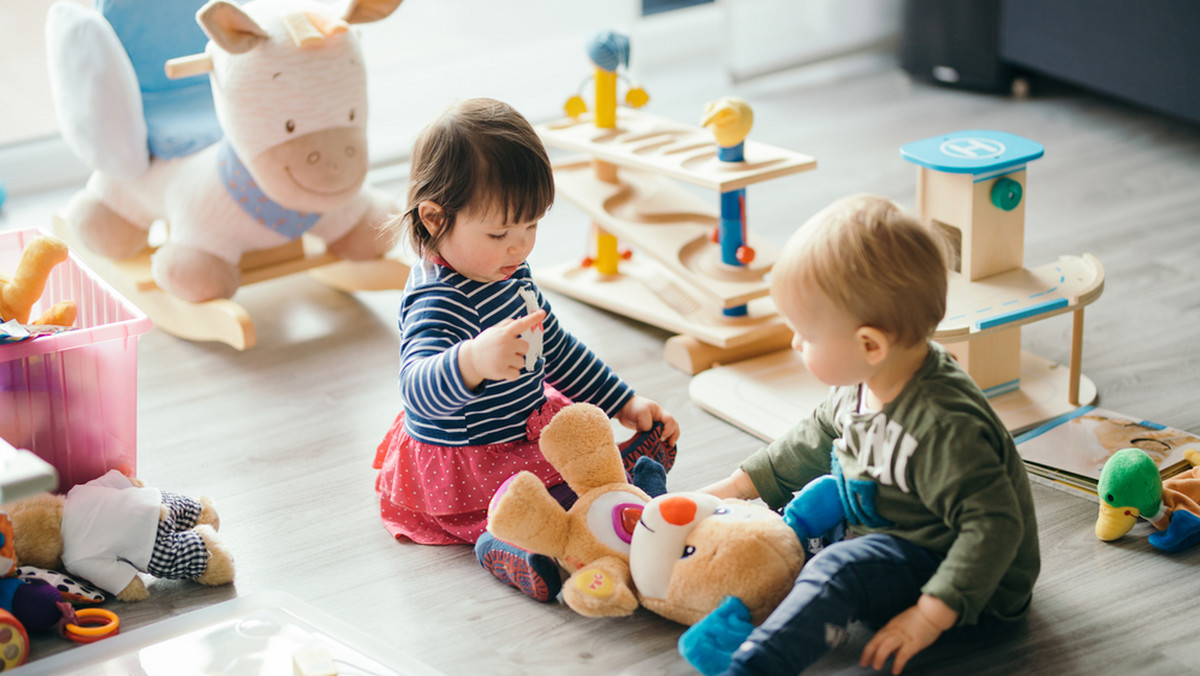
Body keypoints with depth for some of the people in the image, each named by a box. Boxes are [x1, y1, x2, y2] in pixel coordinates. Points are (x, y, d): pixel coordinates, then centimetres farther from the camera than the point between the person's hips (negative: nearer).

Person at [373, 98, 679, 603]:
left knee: (653, 437, 15)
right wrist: (474, 362, -68)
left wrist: (623, 401, 18)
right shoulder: (438, 302, -29)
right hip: (465, 472, -11)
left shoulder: (506, 272, 5)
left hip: (526, 425, 11)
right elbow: (418, 388, -47)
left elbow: (554, 346, 20)